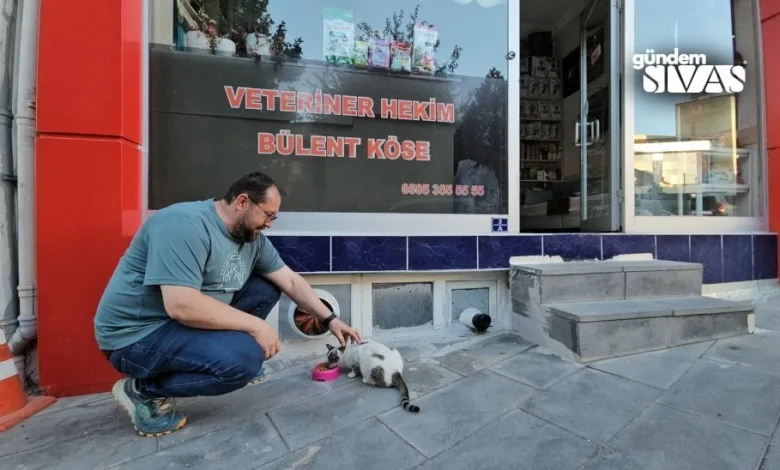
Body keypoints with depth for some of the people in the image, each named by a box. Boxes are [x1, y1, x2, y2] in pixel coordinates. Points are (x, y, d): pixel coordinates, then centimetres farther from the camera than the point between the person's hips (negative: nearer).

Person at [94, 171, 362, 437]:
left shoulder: (252, 238, -1)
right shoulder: (186, 225, -26)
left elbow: (291, 281, 3)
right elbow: (181, 305, -34)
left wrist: (329, 320, -1)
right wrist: (256, 325, -25)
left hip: (193, 316, 8)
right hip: (136, 333, -8)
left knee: (268, 288, -1)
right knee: (245, 356, -27)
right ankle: (144, 390, -3)